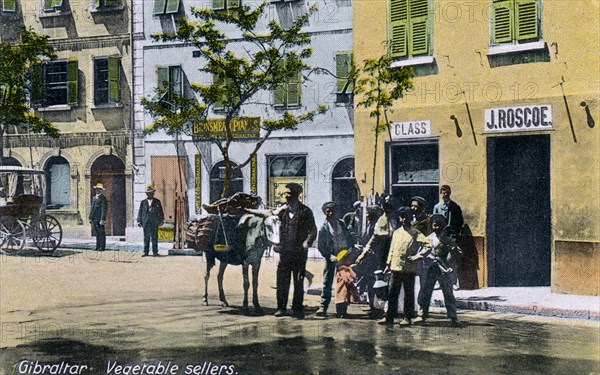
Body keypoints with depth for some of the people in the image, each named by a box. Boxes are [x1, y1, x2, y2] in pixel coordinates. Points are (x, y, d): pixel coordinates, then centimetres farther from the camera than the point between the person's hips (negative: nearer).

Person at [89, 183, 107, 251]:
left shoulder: (102, 198, -7)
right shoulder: (94, 198, 18)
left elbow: (104, 209, -14)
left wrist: (102, 219, -19)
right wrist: (90, 218, 17)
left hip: (99, 220, -8)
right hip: (94, 220, 8)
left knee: (101, 233, -5)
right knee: (97, 233, 11)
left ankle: (102, 247, -2)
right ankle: (98, 247, 15)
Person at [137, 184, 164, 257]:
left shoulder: (157, 202, 9)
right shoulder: (143, 202, 11)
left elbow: (160, 212, 8)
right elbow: (140, 212, 10)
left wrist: (161, 220, 0)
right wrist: (139, 221, 3)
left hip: (155, 222, -1)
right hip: (146, 222, 1)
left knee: (154, 237, -2)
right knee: (146, 237, 0)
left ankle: (155, 252, 1)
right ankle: (146, 252, 4)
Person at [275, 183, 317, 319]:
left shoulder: (305, 211, 0)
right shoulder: (283, 211, 12)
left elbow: (313, 230, -2)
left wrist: (307, 242, -17)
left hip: (299, 252, -3)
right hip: (285, 252, 3)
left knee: (298, 281, 1)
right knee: (282, 280, 1)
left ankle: (298, 309, 9)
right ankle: (281, 307, 9)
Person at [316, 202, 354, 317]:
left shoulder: (342, 224, 10)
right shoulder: (324, 227, 0)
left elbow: (350, 239, 14)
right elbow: (320, 246, -3)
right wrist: (330, 256, -14)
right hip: (331, 258, -3)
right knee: (327, 282, -3)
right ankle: (323, 307, -2)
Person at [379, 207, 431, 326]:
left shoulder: (415, 233, -1)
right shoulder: (396, 232, 15)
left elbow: (428, 244, -9)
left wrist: (417, 255, -12)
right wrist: (388, 264, 13)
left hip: (409, 268, -4)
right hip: (396, 267, 4)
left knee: (409, 294, 1)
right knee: (393, 293, 4)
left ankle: (408, 318, 6)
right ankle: (389, 317, 9)